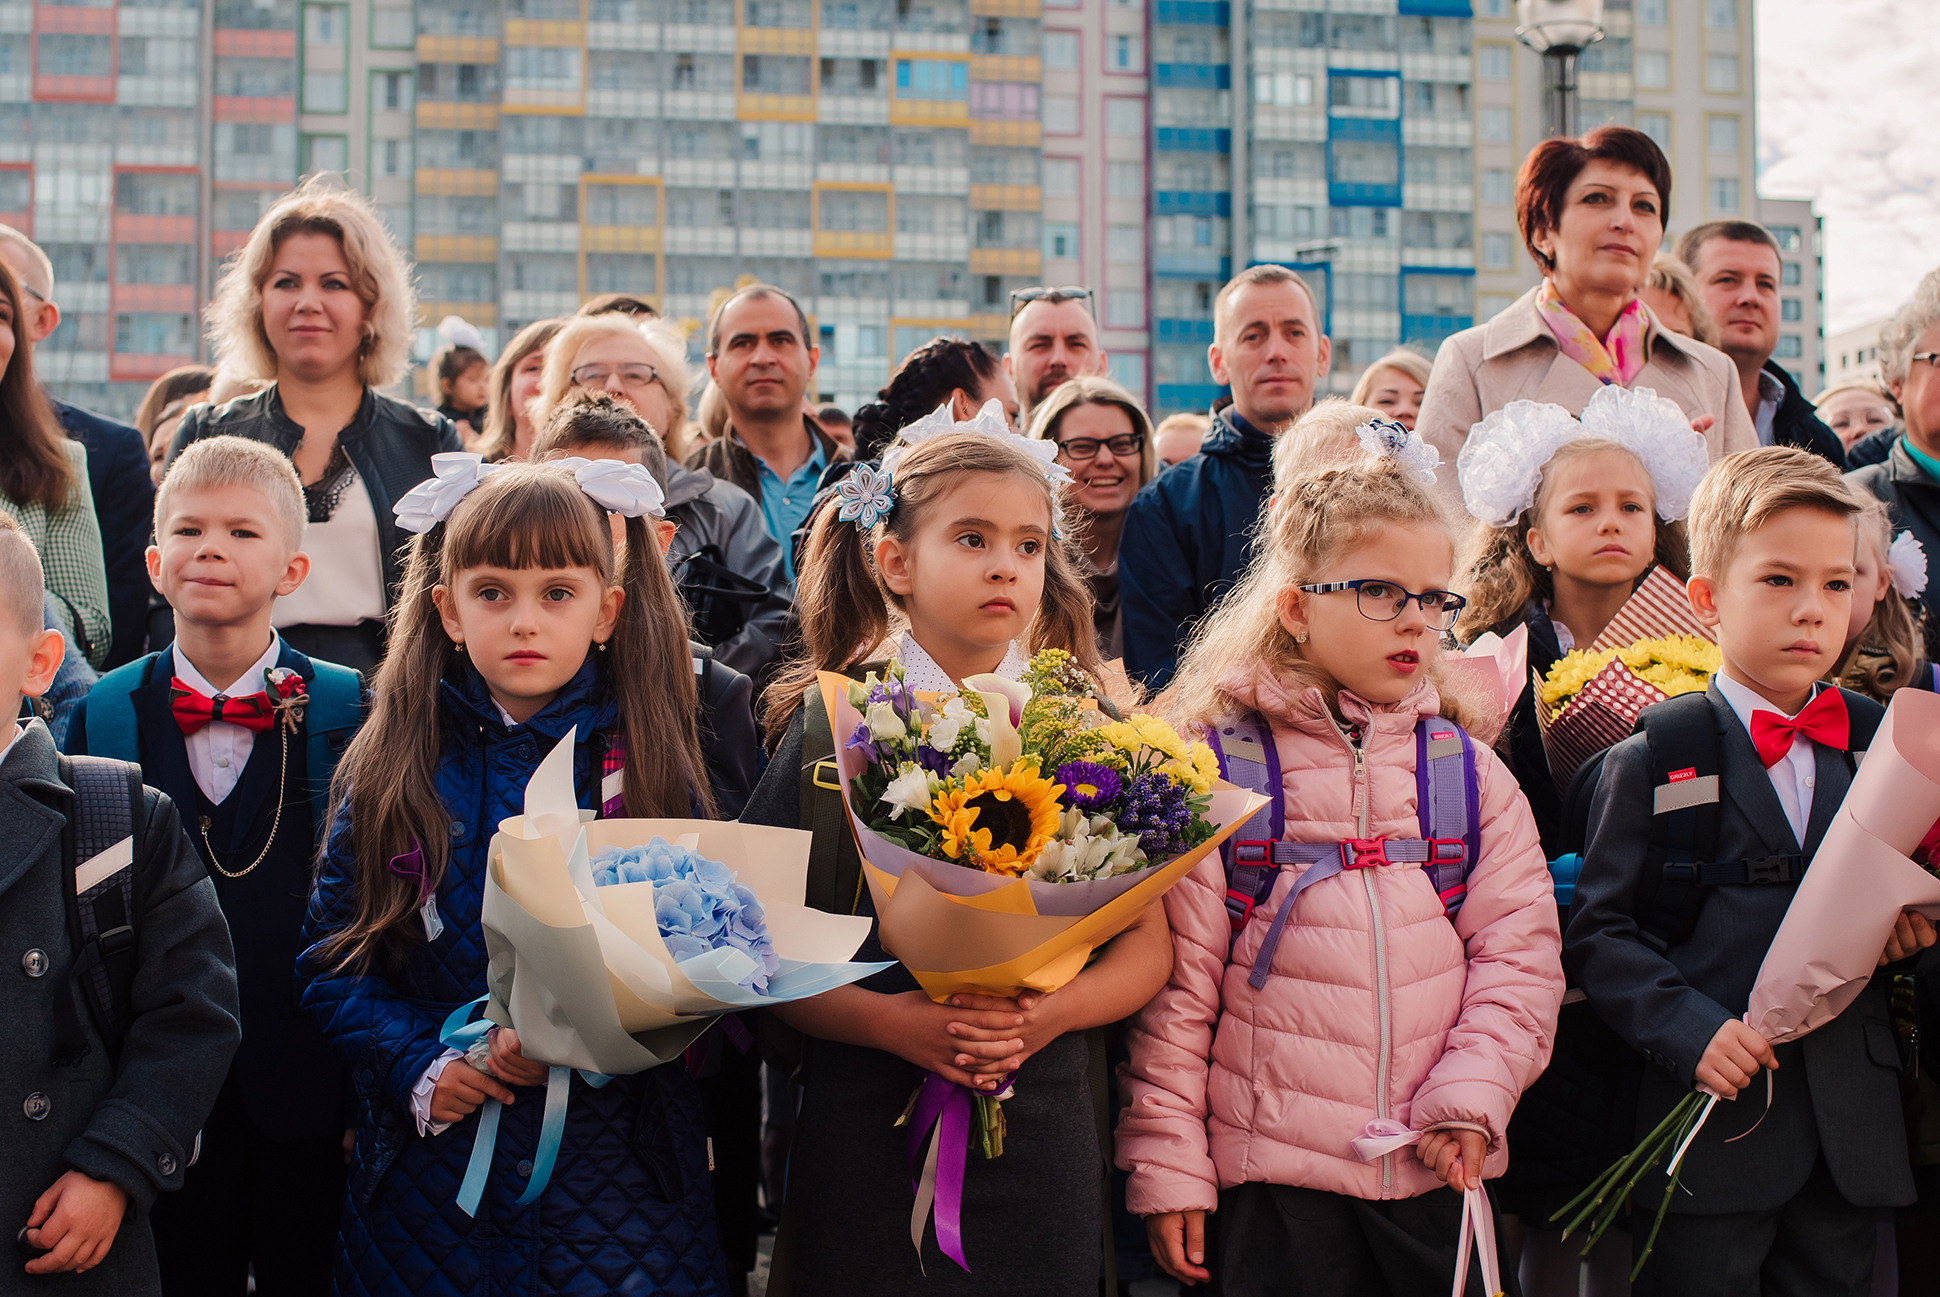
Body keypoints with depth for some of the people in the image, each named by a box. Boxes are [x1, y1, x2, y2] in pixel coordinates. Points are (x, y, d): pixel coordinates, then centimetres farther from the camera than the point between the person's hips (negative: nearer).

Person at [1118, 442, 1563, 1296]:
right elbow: (1174, 981, -3)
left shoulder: (1470, 773, 7)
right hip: (1271, 1179, -3)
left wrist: (1471, 1096, -8)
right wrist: (1166, 1163, -4)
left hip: (1439, 1172, 3)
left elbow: (1518, 952, 5)